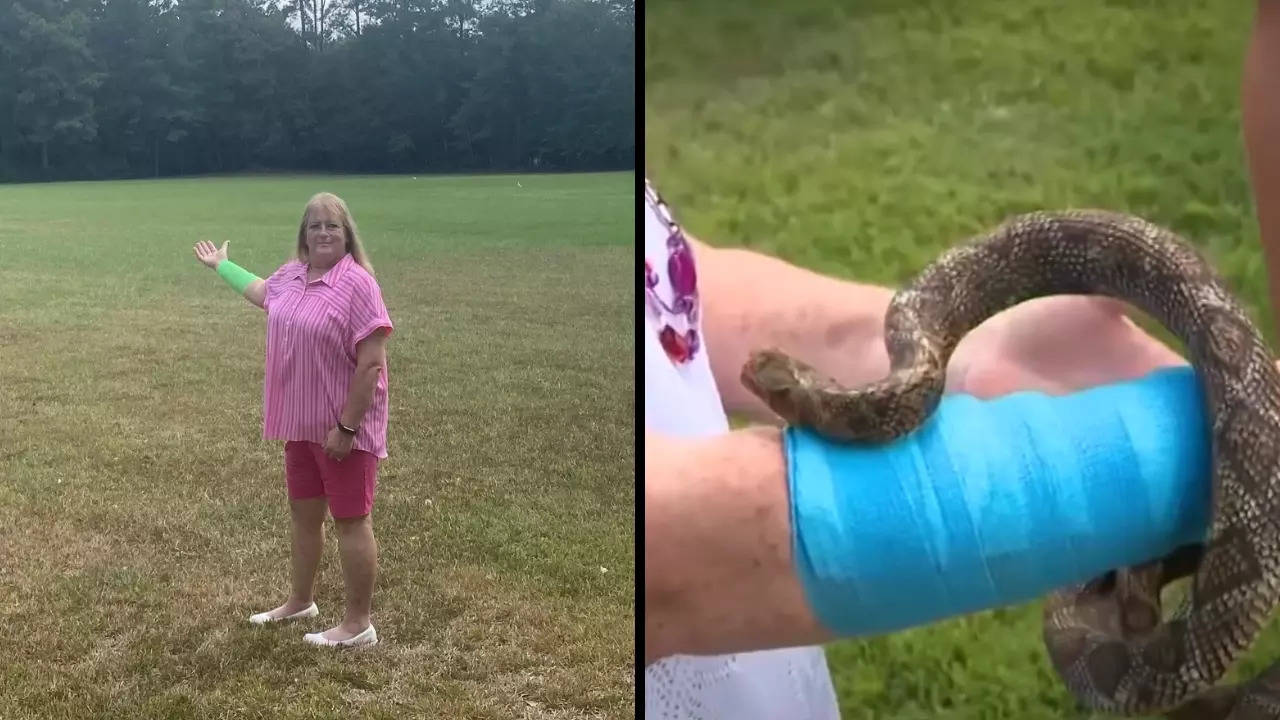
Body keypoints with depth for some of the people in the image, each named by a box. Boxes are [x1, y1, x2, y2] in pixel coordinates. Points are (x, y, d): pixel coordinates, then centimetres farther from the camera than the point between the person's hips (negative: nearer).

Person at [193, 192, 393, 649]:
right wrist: (221, 266, 46)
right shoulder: (292, 275, 6)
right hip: (302, 423, 8)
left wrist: (346, 427, -23)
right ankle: (300, 601, 38)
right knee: (303, 514, 20)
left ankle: (358, 624, 11)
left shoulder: (356, 284, -19)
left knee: (351, 521, 1)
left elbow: (372, 363, -22)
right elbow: (260, 291, 33)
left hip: (344, 427, -8)